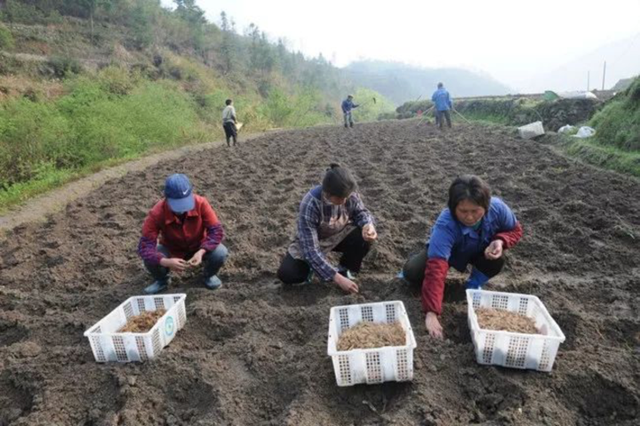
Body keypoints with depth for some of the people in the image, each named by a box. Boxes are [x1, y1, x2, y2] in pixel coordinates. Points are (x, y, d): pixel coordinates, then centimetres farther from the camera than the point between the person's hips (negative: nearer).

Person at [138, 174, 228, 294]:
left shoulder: (201, 203, -29)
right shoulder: (157, 213, -30)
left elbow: (216, 231, -26)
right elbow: (145, 246, -31)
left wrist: (201, 252, -42)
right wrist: (166, 262, -49)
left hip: (198, 248, 0)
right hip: (171, 251, 0)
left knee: (220, 253, -30)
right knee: (150, 260, -30)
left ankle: (210, 275, 7)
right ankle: (162, 280, 9)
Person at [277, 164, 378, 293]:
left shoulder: (349, 194, -26)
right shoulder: (310, 205, -37)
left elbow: (360, 212, -5)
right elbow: (310, 249, -35)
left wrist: (368, 225, -31)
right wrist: (337, 278, -38)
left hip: (339, 235, 3)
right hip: (309, 242, -3)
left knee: (364, 237, -27)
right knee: (287, 275, -24)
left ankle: (346, 269, 3)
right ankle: (313, 266, 9)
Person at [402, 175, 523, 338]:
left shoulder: (498, 208, -33)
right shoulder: (445, 225, -44)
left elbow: (515, 229, -10)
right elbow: (436, 269, -51)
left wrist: (500, 241, -34)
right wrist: (432, 312, -58)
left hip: (479, 250, 3)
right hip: (447, 251, -2)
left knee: (497, 259, -31)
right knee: (411, 273, -23)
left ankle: (474, 285, 2)